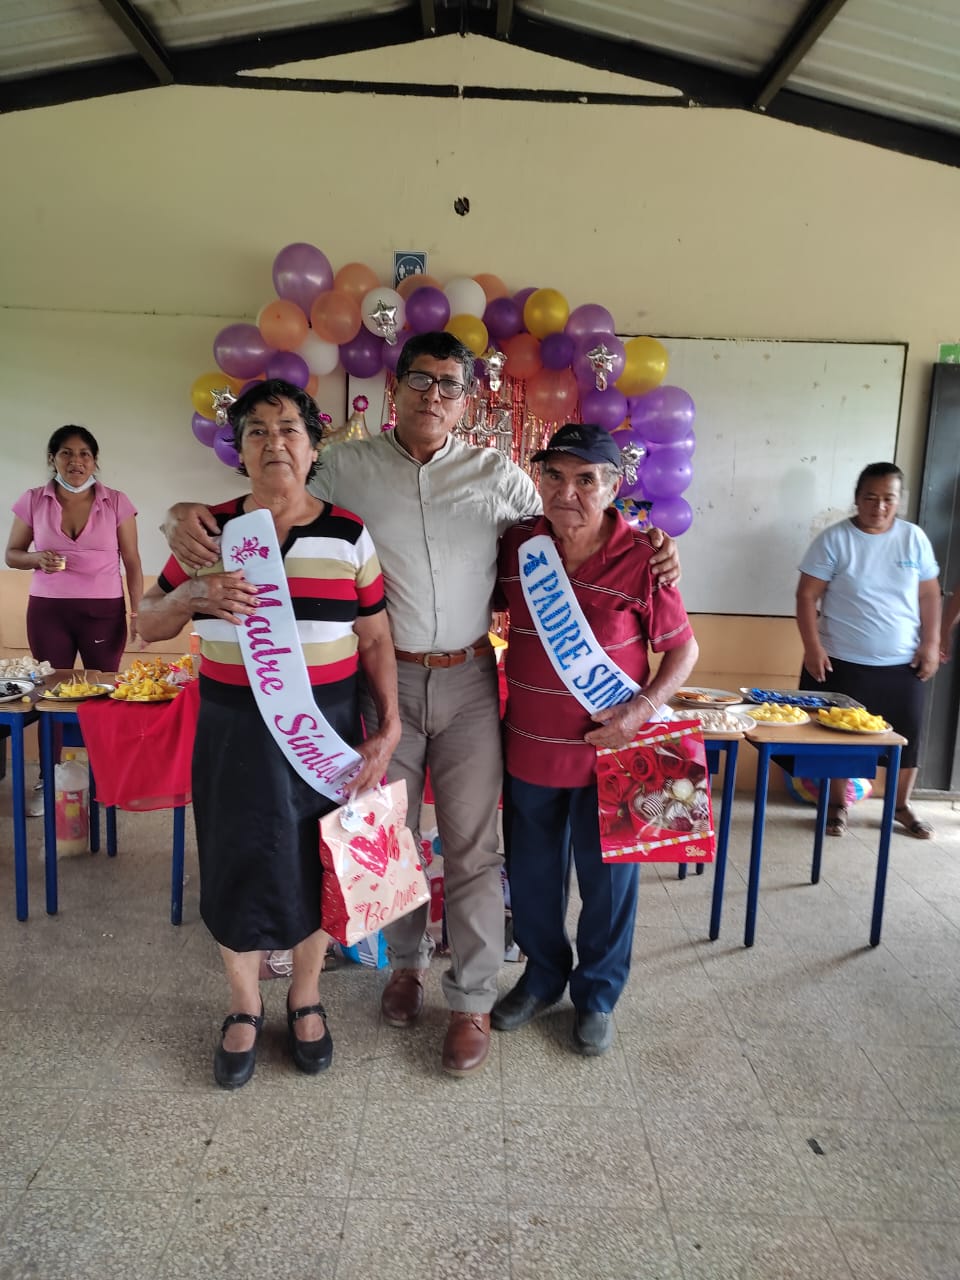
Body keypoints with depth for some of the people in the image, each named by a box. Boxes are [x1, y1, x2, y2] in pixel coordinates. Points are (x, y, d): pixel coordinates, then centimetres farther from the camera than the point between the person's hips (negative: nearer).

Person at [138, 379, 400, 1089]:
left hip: (326, 725, 0)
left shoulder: (349, 535, -3)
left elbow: (375, 638, 0)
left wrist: (389, 727, -8)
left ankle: (306, 998, 38)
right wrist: (192, 592, -17)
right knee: (239, 866, 11)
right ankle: (244, 1007, 37)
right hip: (235, 728, 1)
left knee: (317, 866, 12)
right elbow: (148, 624, 4)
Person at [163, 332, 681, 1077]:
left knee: (473, 844, 5)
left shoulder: (497, 475, 4)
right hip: (385, 678, 0)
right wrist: (187, 512, -17)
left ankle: (473, 1001, 21)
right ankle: (407, 961, 39)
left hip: (469, 681, 0)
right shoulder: (346, 467, 2)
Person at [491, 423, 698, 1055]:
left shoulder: (641, 558, -14)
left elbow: (684, 649, -4)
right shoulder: (518, 543, -4)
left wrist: (644, 707, -19)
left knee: (608, 879, 13)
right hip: (529, 747, 4)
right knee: (533, 876, 19)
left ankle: (597, 995, 37)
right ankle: (543, 976, 44)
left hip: (608, 750, -3)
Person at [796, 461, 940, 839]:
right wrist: (813, 647, -15)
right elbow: (807, 596, -8)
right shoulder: (834, 539, -7)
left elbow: (929, 595, 7)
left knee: (907, 734, 11)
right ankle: (837, 806, 23)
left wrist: (931, 643, -1)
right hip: (844, 662, -3)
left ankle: (902, 805, 31)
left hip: (902, 663, 3)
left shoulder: (914, 538, 3)